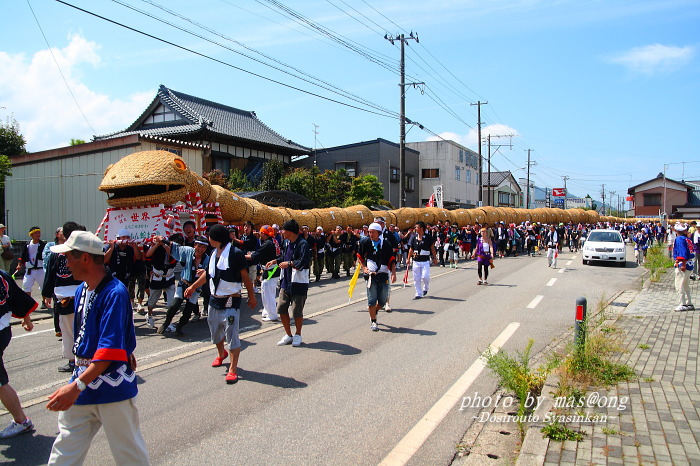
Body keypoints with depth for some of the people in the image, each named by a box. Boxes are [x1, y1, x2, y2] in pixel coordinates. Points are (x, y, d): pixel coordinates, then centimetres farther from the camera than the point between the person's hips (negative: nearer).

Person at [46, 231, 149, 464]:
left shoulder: (114, 293, -21)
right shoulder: (81, 289, 6)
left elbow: (110, 349, -26)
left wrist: (78, 385, -30)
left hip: (112, 384, -8)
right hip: (83, 374, 8)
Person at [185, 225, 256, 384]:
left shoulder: (235, 253, -16)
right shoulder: (214, 253, 8)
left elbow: (245, 277, -12)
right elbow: (208, 273, 21)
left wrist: (251, 296, -8)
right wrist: (193, 287, 24)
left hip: (230, 302, -8)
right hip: (214, 299, 8)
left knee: (232, 336, -5)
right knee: (215, 332, 22)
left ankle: (233, 369, 4)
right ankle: (221, 354, 48)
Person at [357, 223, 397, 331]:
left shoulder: (386, 244, -2)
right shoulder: (365, 242, -1)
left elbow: (392, 260, 1)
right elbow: (360, 257, 13)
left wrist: (393, 273, -11)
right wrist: (364, 268, 0)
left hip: (383, 274, 1)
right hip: (370, 274, -1)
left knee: (383, 300, 6)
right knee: (372, 300, -3)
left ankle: (374, 312, 35)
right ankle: (373, 321, 13)